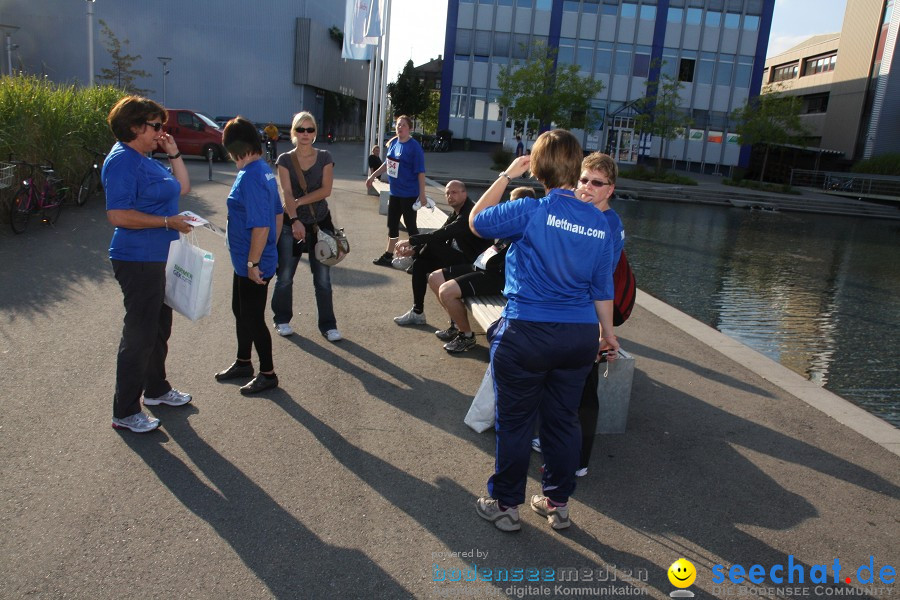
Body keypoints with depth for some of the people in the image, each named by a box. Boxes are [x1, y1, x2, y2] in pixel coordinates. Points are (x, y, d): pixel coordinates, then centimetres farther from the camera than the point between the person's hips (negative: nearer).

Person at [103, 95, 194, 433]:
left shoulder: (144, 160, 13)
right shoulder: (122, 161, -17)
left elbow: (182, 187, 18)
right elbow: (118, 215, -26)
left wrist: (174, 154, 8)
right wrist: (168, 221, -21)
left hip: (155, 259, 10)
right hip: (137, 261, -10)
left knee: (160, 326, 20)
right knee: (140, 333, -3)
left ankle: (156, 389, 37)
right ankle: (125, 412, 9)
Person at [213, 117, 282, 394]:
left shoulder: (250, 177, -23)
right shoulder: (263, 170, 7)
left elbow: (261, 226, -27)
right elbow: (277, 213, 15)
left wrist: (254, 262, -21)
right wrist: (271, 249, 21)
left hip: (253, 265, -10)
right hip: (246, 260, 10)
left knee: (253, 318, 4)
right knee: (241, 311, 22)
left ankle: (268, 374, 19)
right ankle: (243, 363, 39)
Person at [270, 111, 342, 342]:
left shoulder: (325, 157, 1)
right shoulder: (285, 160, -1)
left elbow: (326, 190, -8)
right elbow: (286, 193, -14)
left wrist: (298, 202, -15)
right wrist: (295, 221, -28)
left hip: (320, 223, 0)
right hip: (291, 224, 0)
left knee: (323, 279, 2)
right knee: (285, 277, 7)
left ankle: (328, 326, 12)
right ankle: (282, 320, 27)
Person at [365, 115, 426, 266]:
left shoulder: (414, 147, -15)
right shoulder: (393, 143, 5)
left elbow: (420, 172, -17)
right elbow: (387, 163, 19)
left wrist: (422, 194, -20)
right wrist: (373, 176, 22)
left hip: (409, 194, -7)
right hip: (395, 192, 7)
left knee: (410, 225, 1)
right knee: (392, 224, 15)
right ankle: (388, 256, 27)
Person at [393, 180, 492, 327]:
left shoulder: (470, 214, -20)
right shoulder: (457, 214, 11)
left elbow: (441, 235, -31)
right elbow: (439, 235, 7)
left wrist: (410, 241, -30)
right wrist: (414, 249, -9)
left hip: (471, 262, -10)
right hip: (457, 256, 10)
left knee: (432, 244, -26)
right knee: (420, 263, -2)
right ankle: (417, 313, 3)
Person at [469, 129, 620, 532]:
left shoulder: (531, 211, -13)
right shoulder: (600, 223, 2)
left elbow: (476, 221, 1)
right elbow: (602, 286, 8)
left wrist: (507, 176, 6)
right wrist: (608, 333, 20)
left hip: (527, 333, -5)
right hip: (580, 335, 5)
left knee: (515, 422, 9)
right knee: (563, 420, 17)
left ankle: (505, 504, 24)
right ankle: (557, 503, 32)